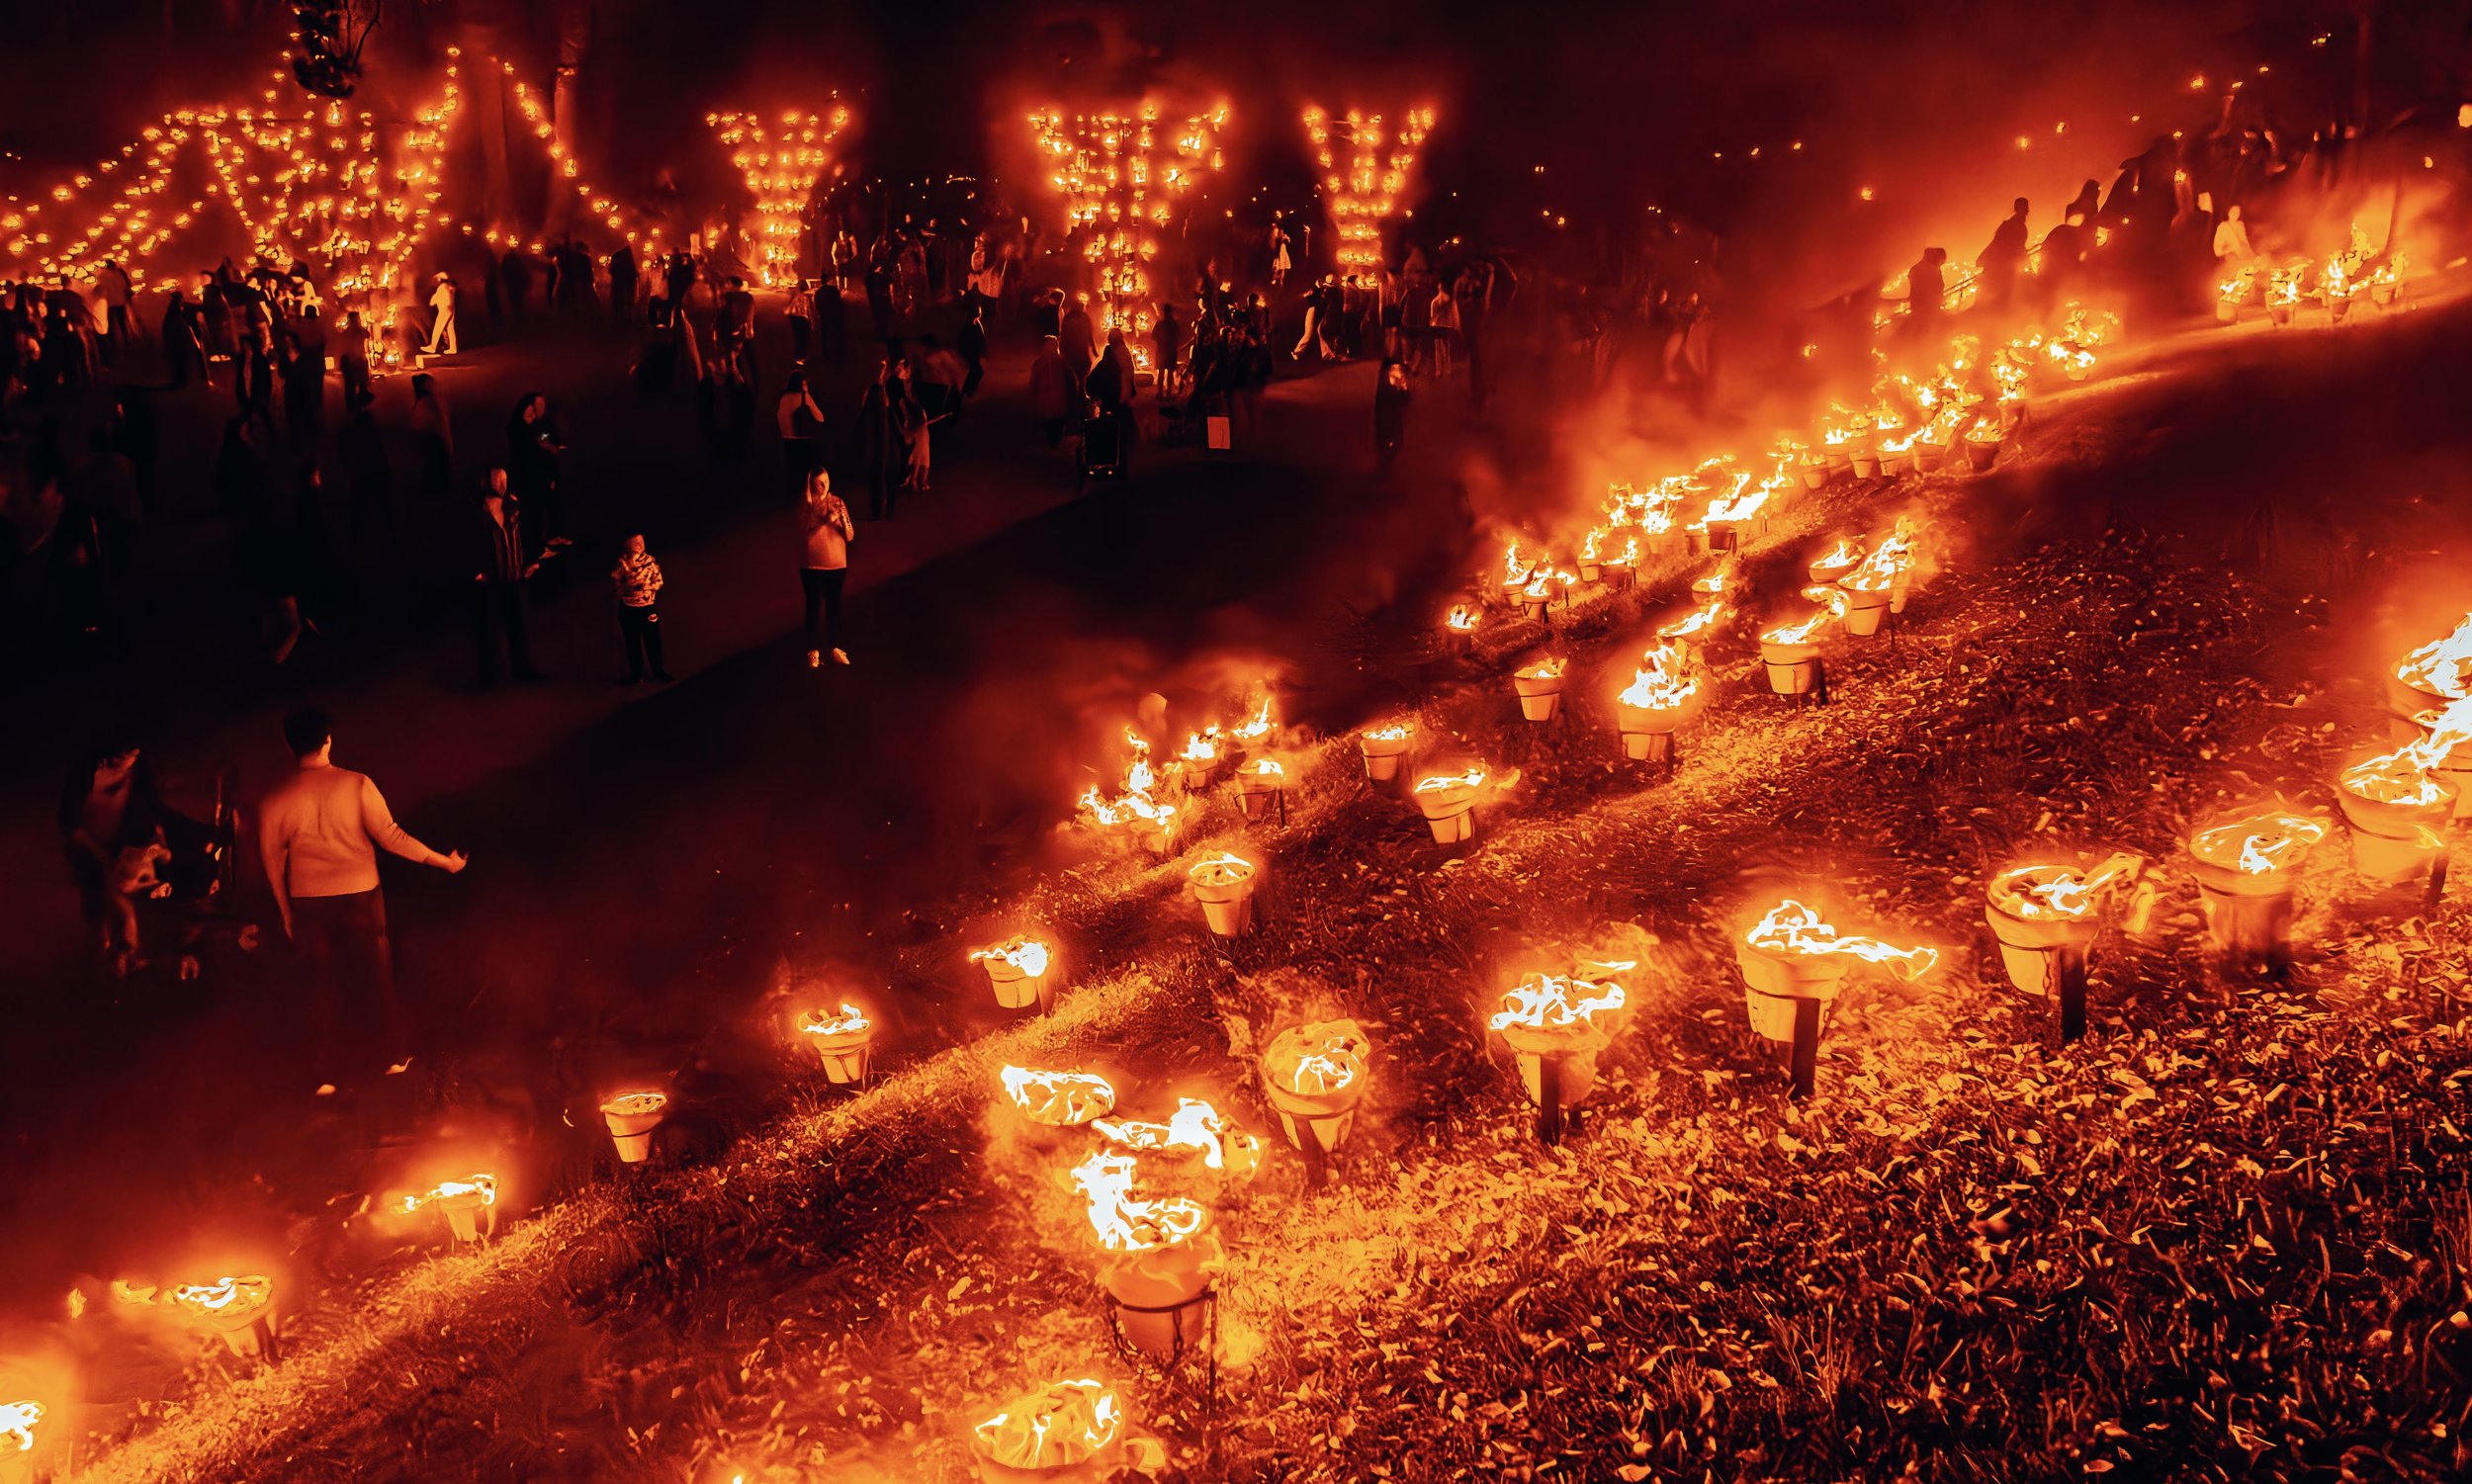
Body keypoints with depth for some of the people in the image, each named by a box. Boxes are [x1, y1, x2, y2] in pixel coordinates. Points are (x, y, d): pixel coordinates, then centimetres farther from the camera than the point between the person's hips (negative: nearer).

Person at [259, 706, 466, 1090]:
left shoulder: (275, 801, -8)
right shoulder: (356, 785, -15)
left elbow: (272, 859, 1)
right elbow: (390, 836, -15)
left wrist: (286, 911, 14)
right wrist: (443, 860, -5)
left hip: (309, 904, 1)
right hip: (360, 896, -1)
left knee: (324, 985, 14)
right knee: (376, 975, 16)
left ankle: (328, 1073, 20)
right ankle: (393, 1054, 27)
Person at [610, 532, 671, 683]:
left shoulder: (649, 560, -4)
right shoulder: (620, 563, -9)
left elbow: (658, 581, 0)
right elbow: (615, 588, -6)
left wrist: (646, 587, -17)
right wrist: (629, 589, -21)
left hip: (648, 607, 1)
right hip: (628, 609, -1)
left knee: (653, 641, 8)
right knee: (632, 643, 10)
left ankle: (659, 671, 23)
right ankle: (636, 674, 25)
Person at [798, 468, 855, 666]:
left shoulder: (837, 502, 1)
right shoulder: (805, 505, -6)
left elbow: (850, 536, -1)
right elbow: (803, 533, -18)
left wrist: (843, 519, -20)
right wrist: (825, 521, -27)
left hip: (836, 564, 3)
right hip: (812, 565, -3)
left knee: (834, 606, 8)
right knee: (814, 607, -1)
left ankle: (835, 648, 18)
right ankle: (813, 651, 7)